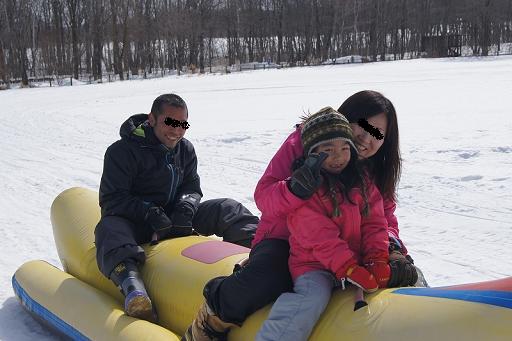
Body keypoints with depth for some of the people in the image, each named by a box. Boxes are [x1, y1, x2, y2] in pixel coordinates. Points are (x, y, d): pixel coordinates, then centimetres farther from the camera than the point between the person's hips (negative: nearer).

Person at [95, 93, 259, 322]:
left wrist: (185, 208, -17)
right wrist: (151, 213, -28)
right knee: (110, 228, -40)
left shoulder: (185, 149, 8)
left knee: (226, 209, -12)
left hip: (174, 216, 5)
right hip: (135, 223, -5)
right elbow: (111, 200, -16)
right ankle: (131, 284, -64)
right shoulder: (122, 151, -11)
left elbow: (192, 187, 7)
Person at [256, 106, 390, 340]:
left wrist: (379, 260, -10)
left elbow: (374, 223, 6)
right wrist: (350, 269, -24)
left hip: (357, 259, 6)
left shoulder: (362, 183, 10)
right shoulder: (306, 186, -10)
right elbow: (320, 237, -17)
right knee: (313, 297, -32)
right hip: (313, 263, -6)